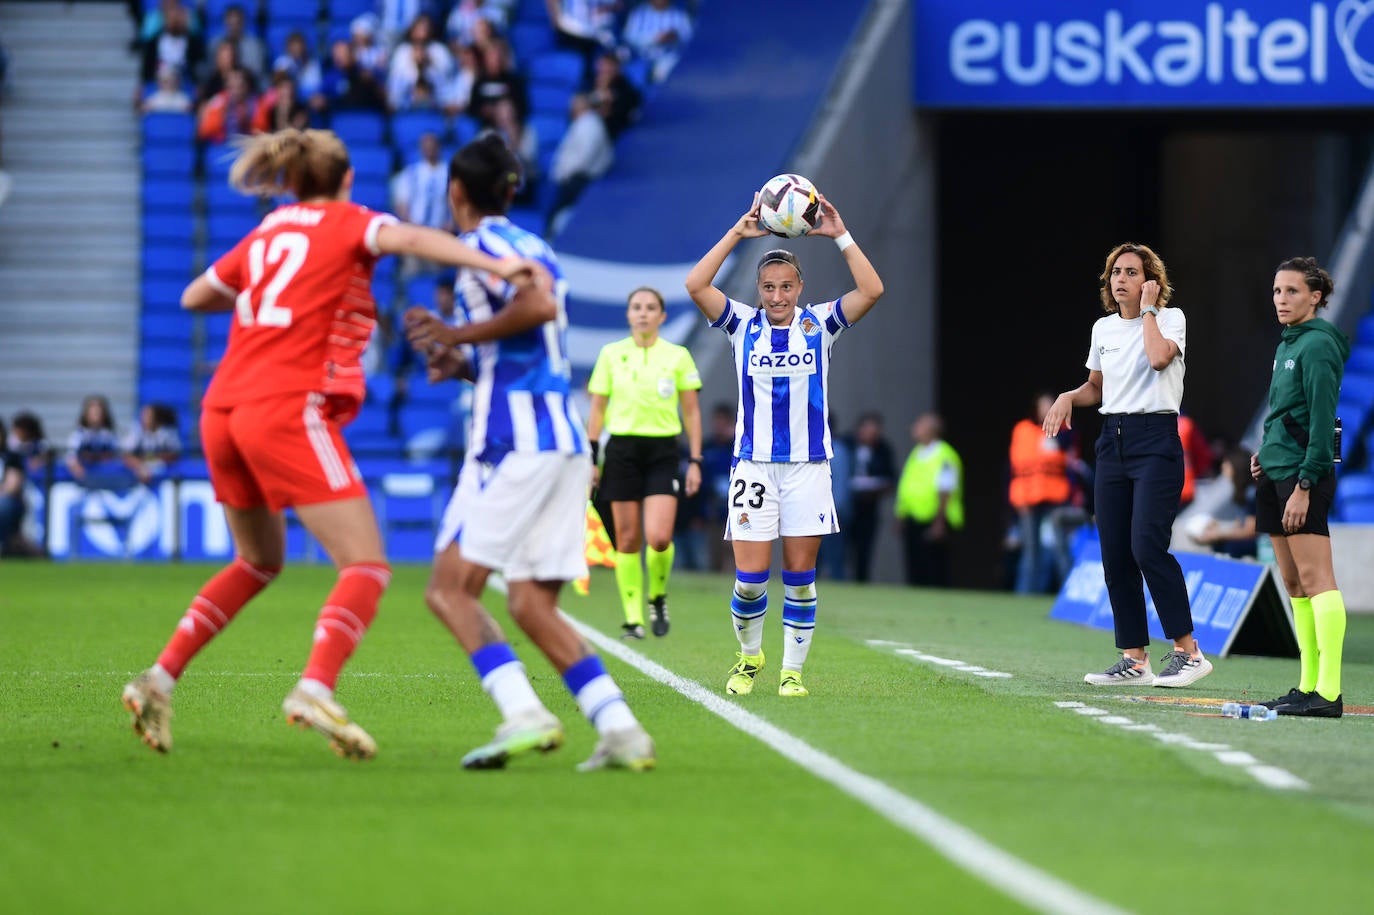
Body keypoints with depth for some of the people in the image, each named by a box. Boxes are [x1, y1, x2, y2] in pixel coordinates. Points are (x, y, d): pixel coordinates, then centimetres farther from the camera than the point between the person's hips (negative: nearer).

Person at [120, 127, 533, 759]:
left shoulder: (265, 235, 21)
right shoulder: (346, 223, 5)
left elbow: (194, 297, 33)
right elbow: (407, 238, -18)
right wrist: (493, 265, -28)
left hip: (222, 411, 7)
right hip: (291, 410, -7)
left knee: (258, 561, 26)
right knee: (366, 567, -9)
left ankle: (158, 680, 18)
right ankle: (316, 689, -30)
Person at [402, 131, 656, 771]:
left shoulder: (485, 243, -4)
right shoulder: (531, 247, 23)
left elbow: (539, 306, -23)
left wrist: (458, 335, -12)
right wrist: (464, 364, 18)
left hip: (516, 441, -9)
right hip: (565, 441, 9)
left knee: (450, 588, -7)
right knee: (532, 603, 7)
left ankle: (524, 714, -22)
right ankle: (620, 730, -5)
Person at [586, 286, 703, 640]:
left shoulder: (678, 356, 4)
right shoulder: (611, 354, 5)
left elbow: (692, 411, 7)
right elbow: (597, 409, 8)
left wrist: (695, 460, 2)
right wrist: (591, 458, 3)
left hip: (662, 451, -1)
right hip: (622, 449, 1)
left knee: (659, 537, -15)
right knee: (628, 539, 0)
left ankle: (658, 597, 13)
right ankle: (633, 619, 9)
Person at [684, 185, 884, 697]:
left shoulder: (819, 324, 5)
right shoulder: (743, 324, 4)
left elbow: (871, 290, -7)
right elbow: (695, 285, -9)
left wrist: (840, 236, -12)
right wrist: (737, 233, -11)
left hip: (808, 464, 0)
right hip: (754, 464, 0)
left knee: (800, 576, 1)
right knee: (750, 577, -5)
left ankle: (792, 670, 10)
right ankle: (750, 656, 19)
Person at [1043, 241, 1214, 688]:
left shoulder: (1170, 317, -3)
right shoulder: (1103, 328, 14)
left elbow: (1159, 357, -23)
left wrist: (1148, 308, -11)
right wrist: (1069, 397, 5)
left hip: (1156, 441, -7)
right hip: (1113, 441, 7)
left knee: (1147, 546, -18)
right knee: (1114, 555, 2)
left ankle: (1188, 651, -11)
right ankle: (1134, 660, 6)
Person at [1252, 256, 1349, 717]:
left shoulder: (1317, 345, -11)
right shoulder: (1286, 346, 17)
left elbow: (1322, 420, -16)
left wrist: (1304, 484, -20)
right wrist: (1266, 452, 10)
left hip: (1304, 475, -10)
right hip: (1276, 473, 10)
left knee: (1315, 578, -12)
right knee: (1293, 583, 8)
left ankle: (1329, 692, -15)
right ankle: (1309, 685, 11)